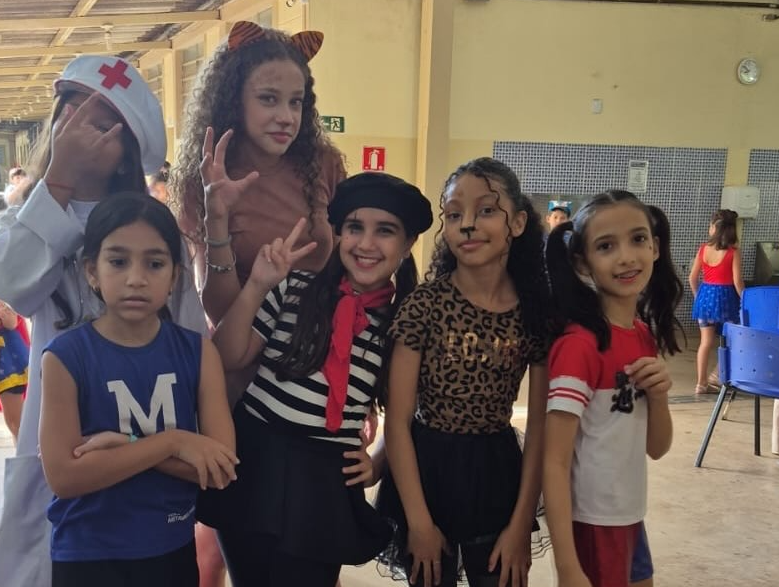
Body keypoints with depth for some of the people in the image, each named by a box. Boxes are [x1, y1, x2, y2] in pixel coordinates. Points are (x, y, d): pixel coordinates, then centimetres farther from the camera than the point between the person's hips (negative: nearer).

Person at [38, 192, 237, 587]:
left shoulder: (198, 352, -6)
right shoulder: (65, 356, -12)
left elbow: (219, 468, -11)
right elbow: (62, 476, -18)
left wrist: (123, 446, -19)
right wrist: (171, 441, -21)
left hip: (173, 550, 3)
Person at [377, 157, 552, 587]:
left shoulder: (537, 312, -6)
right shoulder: (425, 304, -13)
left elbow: (539, 426, -2)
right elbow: (398, 421, -11)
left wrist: (521, 524, -4)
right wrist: (419, 521, -11)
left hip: (497, 474, 2)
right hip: (427, 469, -1)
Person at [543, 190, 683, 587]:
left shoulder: (645, 335, 1)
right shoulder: (578, 344, -22)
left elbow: (656, 448, 6)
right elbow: (554, 463, -21)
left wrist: (658, 396, -13)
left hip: (629, 516, 8)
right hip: (590, 523, -7)